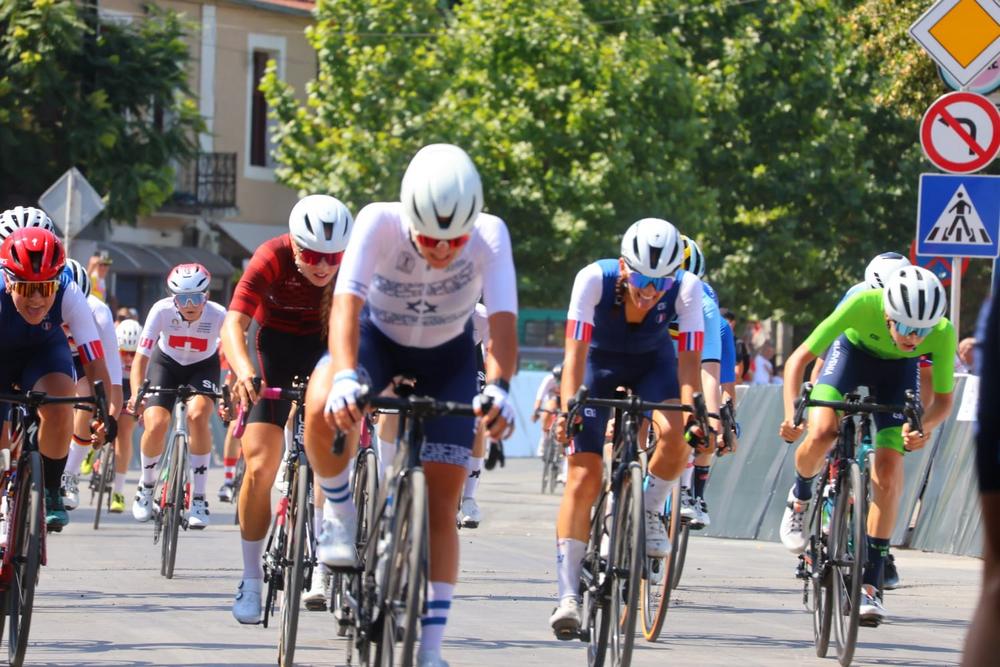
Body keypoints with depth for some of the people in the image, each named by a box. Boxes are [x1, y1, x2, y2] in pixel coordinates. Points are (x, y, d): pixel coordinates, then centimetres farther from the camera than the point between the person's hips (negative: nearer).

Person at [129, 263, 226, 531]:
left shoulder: (218, 315, -30)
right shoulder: (162, 311, -29)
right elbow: (141, 358, -26)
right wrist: (137, 394, -38)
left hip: (203, 366, -1)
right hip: (167, 362, 1)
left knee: (198, 415, -29)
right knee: (155, 425, -19)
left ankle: (198, 498, -18)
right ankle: (146, 485, 13)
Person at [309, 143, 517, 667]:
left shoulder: (489, 235, -31)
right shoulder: (379, 223, -33)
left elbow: (503, 319, -39)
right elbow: (347, 301, -43)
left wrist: (498, 388, -58)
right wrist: (343, 377, -60)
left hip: (448, 356, 1)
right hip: (377, 337, -1)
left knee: (441, 506, -6)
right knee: (324, 410, -35)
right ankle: (339, 516, -7)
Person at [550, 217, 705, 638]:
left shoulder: (686, 288, -29)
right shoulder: (594, 279, -33)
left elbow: (689, 363, -28)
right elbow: (575, 354, -34)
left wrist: (694, 417, -41)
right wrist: (567, 410, -46)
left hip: (652, 363, 1)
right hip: (599, 362, -1)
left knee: (675, 435, -30)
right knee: (583, 479, -13)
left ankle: (649, 512, 0)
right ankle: (568, 596, -12)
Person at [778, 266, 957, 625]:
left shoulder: (943, 333, -34)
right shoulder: (864, 305, -39)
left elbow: (943, 399, -19)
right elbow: (798, 359, -31)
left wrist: (923, 427, -40)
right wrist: (791, 413, -45)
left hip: (897, 369, 1)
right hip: (853, 351, -1)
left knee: (888, 473, -12)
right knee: (821, 434, -27)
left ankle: (870, 583, -3)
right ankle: (800, 496, 8)